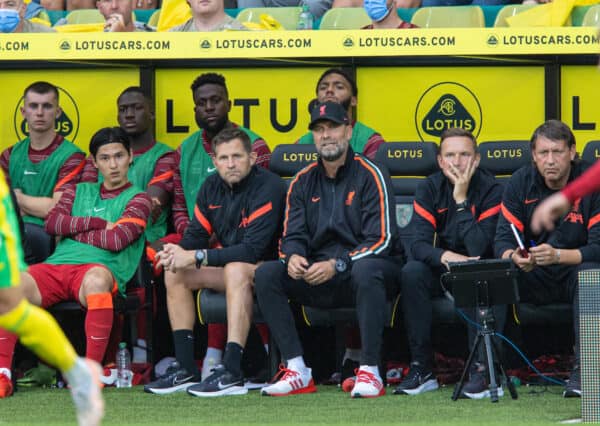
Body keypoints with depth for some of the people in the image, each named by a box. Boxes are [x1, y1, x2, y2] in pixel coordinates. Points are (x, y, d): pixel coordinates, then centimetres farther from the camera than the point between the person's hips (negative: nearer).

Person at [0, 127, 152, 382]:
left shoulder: (137, 199, 15)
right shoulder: (79, 192, 29)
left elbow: (117, 240, -2)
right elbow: (52, 222, 11)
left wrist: (73, 229, 8)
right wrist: (98, 223, 3)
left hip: (101, 267, -4)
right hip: (56, 265, 4)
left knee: (96, 280, -43)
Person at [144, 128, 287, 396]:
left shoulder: (268, 188, -20)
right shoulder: (212, 187, 5)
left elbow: (253, 249, -27)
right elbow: (196, 234, 9)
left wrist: (196, 257, -28)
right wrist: (179, 252, -17)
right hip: (232, 265, 8)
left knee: (236, 270, -37)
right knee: (175, 273, -4)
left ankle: (232, 373, -46)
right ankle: (186, 369, -8)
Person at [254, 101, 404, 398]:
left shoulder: (370, 176, -5)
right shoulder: (303, 182, 11)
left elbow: (381, 240, -13)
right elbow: (292, 236, 7)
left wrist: (337, 265, -25)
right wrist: (293, 257, -19)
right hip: (318, 279, 5)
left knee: (366, 270, -40)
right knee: (266, 274, -18)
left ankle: (370, 372, -35)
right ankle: (297, 371, -21)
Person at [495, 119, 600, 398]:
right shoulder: (520, 184, -1)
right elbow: (503, 240, -5)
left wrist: (558, 255, -35)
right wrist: (514, 257, -30)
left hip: (576, 271, -3)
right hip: (534, 280, 3)